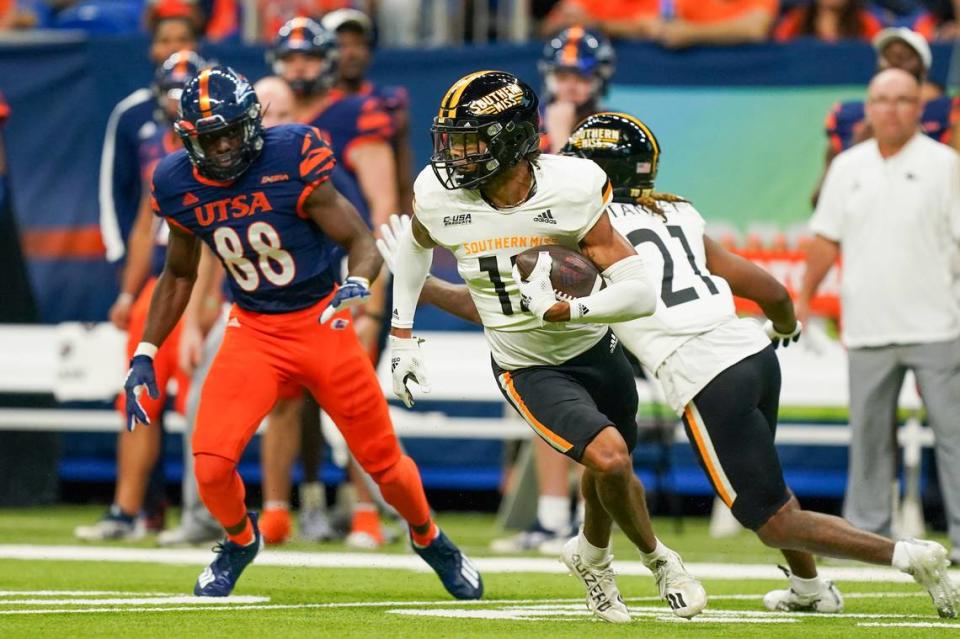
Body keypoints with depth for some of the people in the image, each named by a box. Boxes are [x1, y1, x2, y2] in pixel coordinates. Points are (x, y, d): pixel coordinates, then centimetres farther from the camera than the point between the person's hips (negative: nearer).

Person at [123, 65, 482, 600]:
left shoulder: (292, 163, -19)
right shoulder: (183, 185, -7)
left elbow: (362, 242, -14)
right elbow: (179, 275, 11)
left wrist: (358, 284, -36)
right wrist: (145, 355, 6)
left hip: (321, 322, -2)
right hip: (254, 332, 2)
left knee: (384, 462, 5)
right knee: (211, 465, -15)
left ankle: (429, 539, 38)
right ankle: (240, 541, 19)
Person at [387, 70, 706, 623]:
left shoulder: (571, 192, -25)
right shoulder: (438, 197, -19)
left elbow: (642, 293, -25)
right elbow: (417, 245, 8)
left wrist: (562, 309, -37)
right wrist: (402, 334, 9)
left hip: (597, 349, 1)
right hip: (531, 370, -1)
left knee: (611, 470, 20)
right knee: (609, 459, -21)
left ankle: (593, 557, 54)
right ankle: (659, 561, 7)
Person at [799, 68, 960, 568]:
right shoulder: (848, 167, 12)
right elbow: (826, 238, 17)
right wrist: (804, 300, 12)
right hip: (869, 327, 4)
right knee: (869, 433, 7)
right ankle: (866, 532, 13)